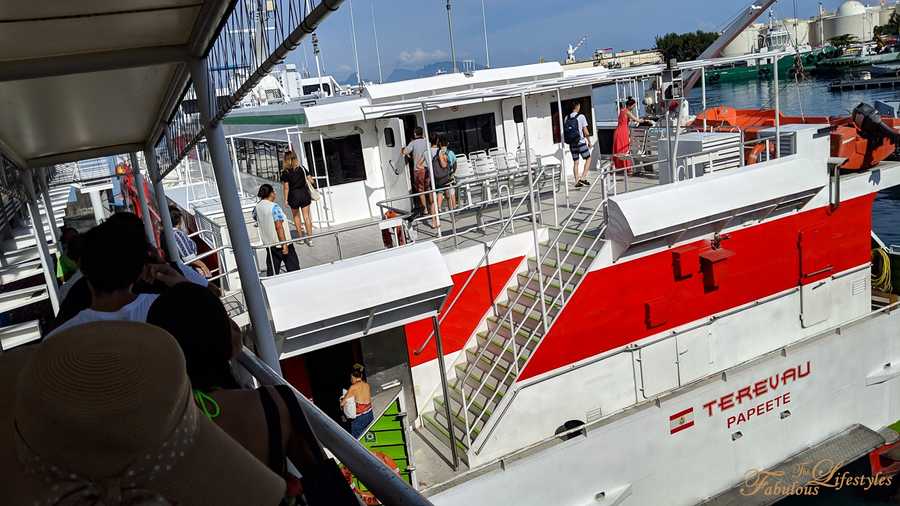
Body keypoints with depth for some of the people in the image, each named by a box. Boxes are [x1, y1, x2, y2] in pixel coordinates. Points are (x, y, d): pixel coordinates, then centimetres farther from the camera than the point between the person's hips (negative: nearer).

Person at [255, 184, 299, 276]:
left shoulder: (257, 207, 2)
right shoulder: (274, 207, -18)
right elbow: (279, 227, -22)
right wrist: (284, 244, -21)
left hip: (268, 243, 7)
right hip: (280, 242, -7)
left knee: (272, 270, 13)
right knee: (293, 267, 5)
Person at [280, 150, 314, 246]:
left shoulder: (285, 172, -9)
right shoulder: (302, 168, -3)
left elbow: (286, 188, -9)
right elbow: (309, 180, 3)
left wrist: (286, 199, 0)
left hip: (293, 195, -1)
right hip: (304, 194, 2)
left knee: (296, 216, 17)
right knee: (306, 216, 4)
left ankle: (301, 237, 22)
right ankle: (309, 238, 2)